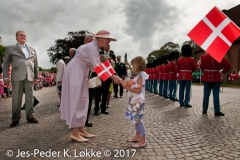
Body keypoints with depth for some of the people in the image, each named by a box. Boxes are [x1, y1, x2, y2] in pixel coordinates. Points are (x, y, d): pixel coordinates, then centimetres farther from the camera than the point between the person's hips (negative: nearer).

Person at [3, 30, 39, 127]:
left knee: (29, 97, 4)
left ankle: (30, 117, 12)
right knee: (16, 98, 0)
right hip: (17, 76, -2)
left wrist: (36, 76, 9)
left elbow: (36, 64, 16)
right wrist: (6, 77, -3)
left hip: (29, 76, 3)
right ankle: (15, 119, 7)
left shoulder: (32, 50, 19)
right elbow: (6, 64, 7)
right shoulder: (10, 49, 12)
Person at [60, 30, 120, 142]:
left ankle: (81, 129, 16)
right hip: (74, 72, -10)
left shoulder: (95, 47, 11)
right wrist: (113, 77, -24)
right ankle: (74, 133, -2)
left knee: (81, 101, 10)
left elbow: (96, 66, 14)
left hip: (80, 73, 10)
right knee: (76, 101, -8)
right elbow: (97, 67, -26)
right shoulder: (92, 47, -19)